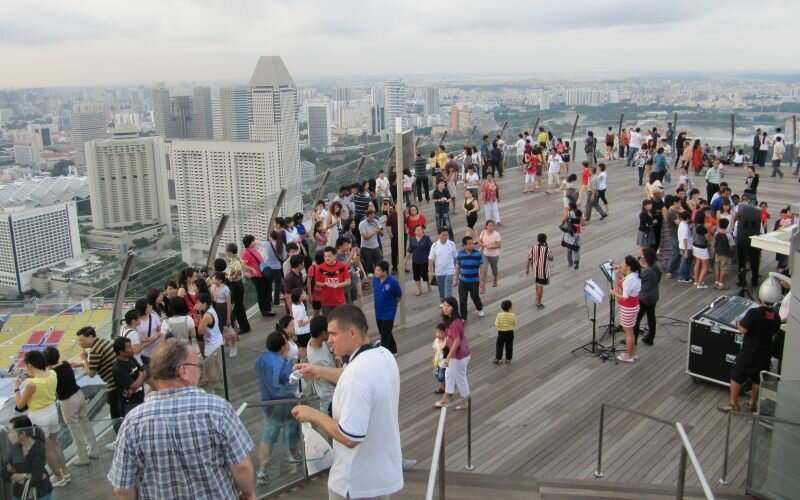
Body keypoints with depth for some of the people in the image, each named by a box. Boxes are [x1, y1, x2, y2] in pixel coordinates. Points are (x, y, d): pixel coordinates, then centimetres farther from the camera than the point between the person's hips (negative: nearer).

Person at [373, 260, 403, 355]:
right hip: (378, 312, 6)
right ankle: (393, 350, 40)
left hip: (388, 313, -6)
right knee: (383, 333, 20)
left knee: (385, 335, 0)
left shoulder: (393, 282, -22)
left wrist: (391, 304, 4)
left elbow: (399, 296, -8)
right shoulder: (375, 279, -7)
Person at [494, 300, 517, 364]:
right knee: (509, 346, 18)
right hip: (510, 333, 1)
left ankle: (497, 359, 21)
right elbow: (515, 325, -4)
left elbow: (496, 325, -15)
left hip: (501, 333, -1)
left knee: (499, 345, 15)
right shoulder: (513, 315, -15)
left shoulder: (499, 315, -18)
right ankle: (508, 359, 27)